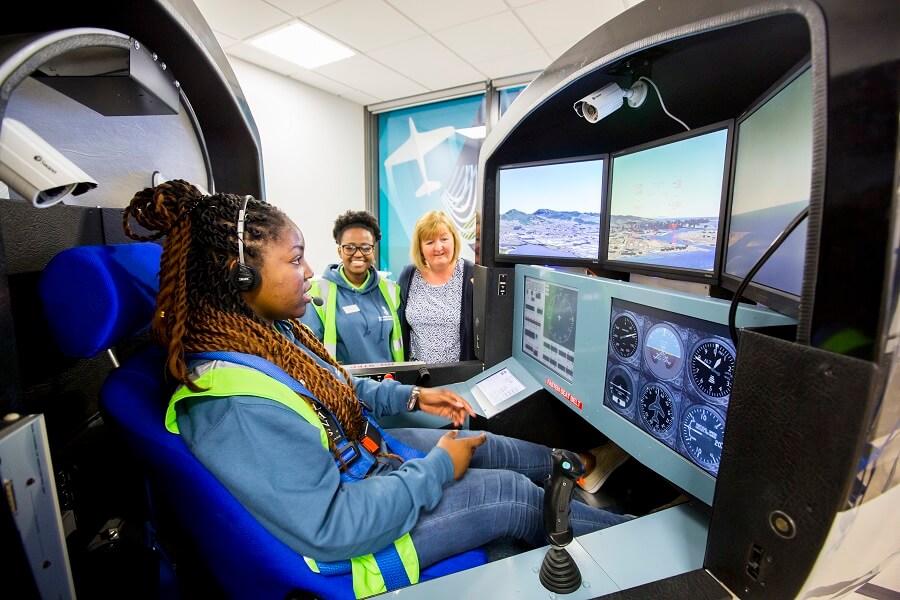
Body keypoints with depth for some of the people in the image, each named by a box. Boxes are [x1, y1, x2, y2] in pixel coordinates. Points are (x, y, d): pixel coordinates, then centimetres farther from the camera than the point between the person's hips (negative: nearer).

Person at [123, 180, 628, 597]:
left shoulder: (263, 331, -6)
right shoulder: (234, 412, -37)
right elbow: (333, 529, -32)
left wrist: (412, 396, 1)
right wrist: (437, 469, -22)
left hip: (365, 454, 8)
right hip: (347, 532, -8)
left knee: (493, 448, 13)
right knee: (512, 494, -1)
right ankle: (621, 538, 27)